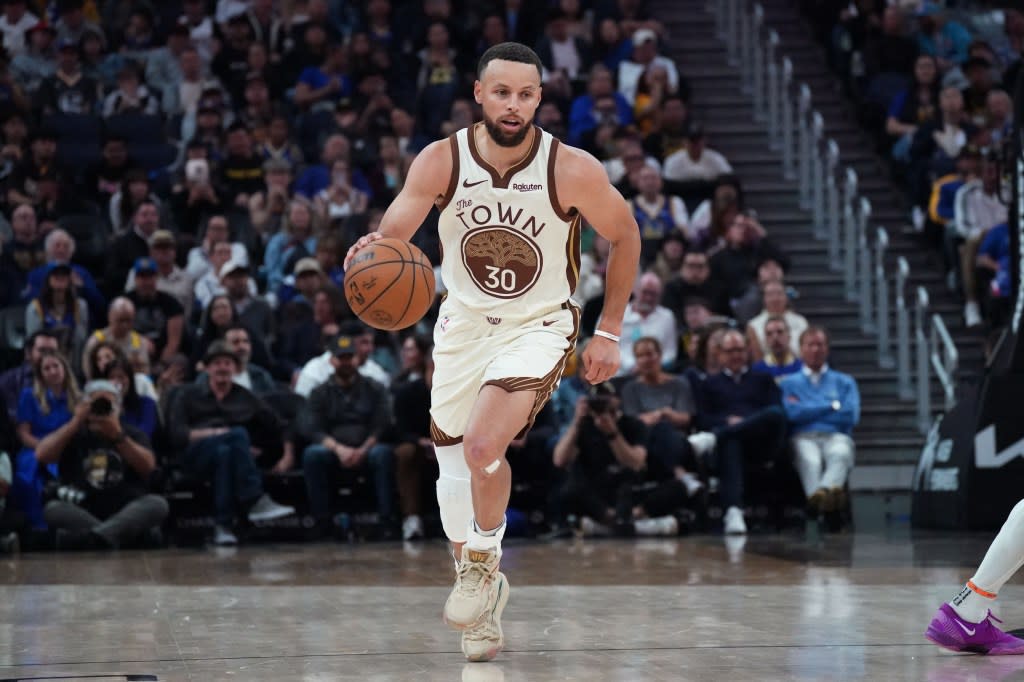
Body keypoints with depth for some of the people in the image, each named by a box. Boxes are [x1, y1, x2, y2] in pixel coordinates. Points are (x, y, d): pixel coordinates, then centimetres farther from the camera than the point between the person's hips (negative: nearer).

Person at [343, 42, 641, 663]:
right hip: (463, 325, 4)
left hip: (538, 327, -4)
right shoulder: (441, 162, -14)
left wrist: (610, 332, -2)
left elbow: (625, 236, -3)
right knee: (454, 460, 9)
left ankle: (484, 563, 3)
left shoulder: (573, 170, -19)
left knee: (483, 446, -25)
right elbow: (394, 229, -20)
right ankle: (482, 596, 32)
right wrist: (374, 251, -46)